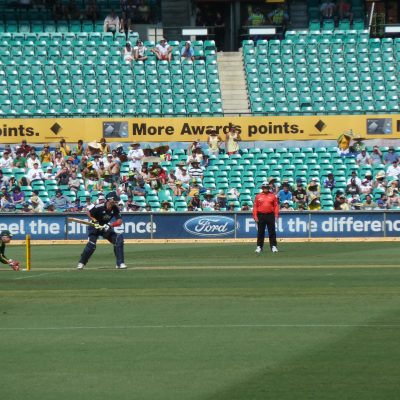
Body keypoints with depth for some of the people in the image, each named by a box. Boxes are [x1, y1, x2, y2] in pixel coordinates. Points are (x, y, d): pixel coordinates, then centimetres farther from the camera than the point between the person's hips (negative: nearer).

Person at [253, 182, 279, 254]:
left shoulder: (272, 196, 6)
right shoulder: (258, 196, 6)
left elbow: (276, 206, 4)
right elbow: (255, 207, 4)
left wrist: (276, 214, -6)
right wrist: (255, 216, -4)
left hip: (270, 215, 0)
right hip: (261, 215, 0)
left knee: (272, 231, 0)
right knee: (260, 232, 4)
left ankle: (273, 246, 2)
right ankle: (259, 247, 9)